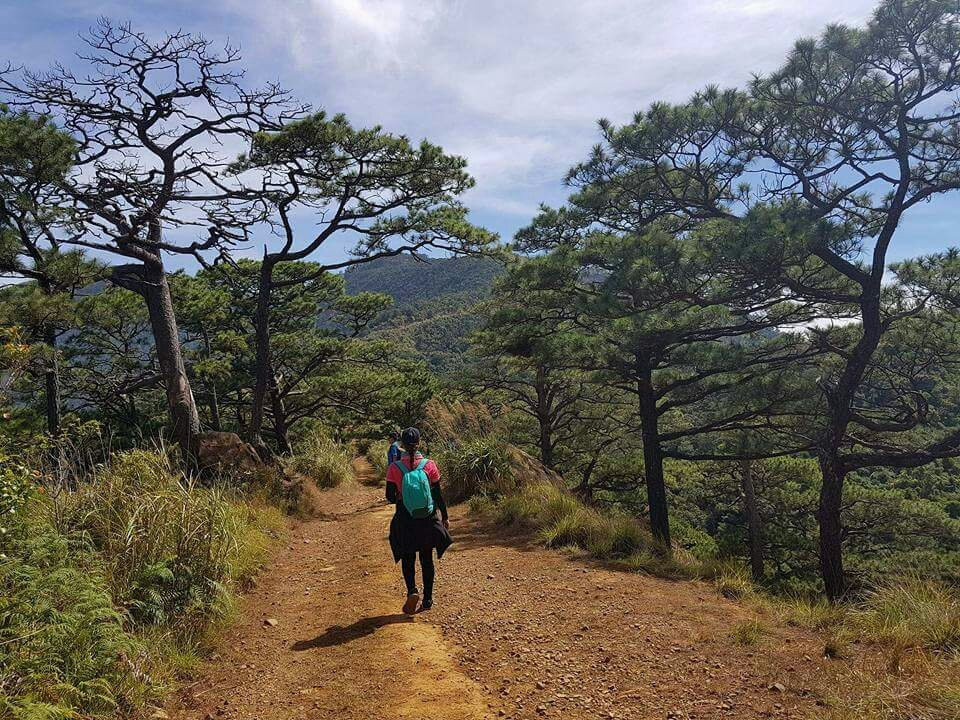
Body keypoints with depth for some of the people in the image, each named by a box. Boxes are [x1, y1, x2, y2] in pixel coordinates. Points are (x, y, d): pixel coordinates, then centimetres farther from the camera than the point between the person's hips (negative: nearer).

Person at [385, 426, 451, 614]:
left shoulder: (394, 468, -11)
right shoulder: (429, 465, -9)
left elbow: (390, 497, -7)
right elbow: (438, 495, -4)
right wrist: (445, 516, 8)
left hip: (405, 519, -1)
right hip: (427, 518, 1)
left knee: (407, 558, 14)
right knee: (426, 559, 14)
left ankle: (412, 591, -8)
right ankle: (427, 599, 20)